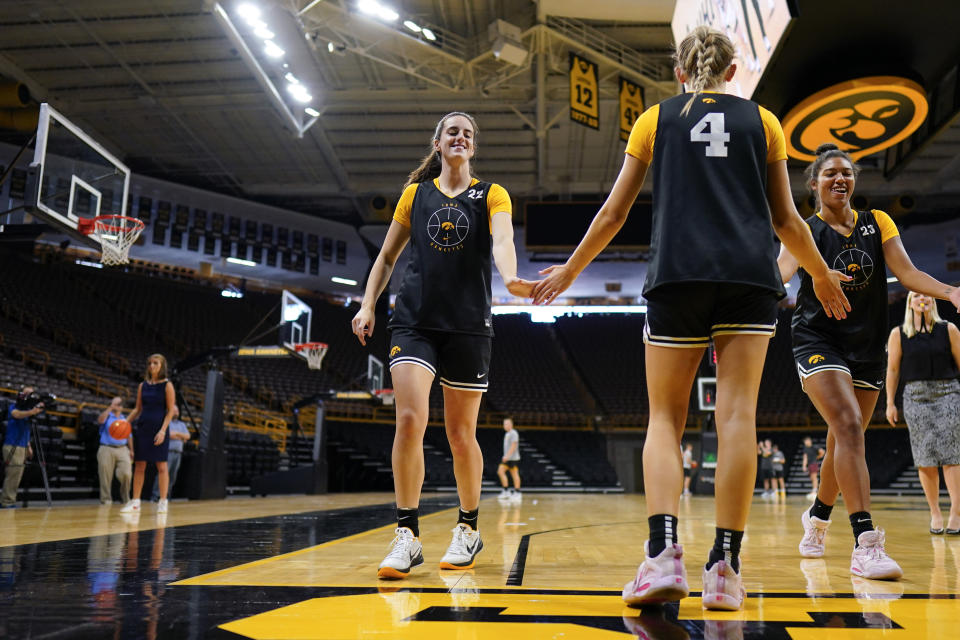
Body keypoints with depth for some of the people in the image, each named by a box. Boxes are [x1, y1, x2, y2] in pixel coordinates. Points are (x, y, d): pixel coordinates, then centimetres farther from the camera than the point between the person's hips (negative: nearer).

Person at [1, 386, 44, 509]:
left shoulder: (28, 409, 15)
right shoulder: (14, 407, -4)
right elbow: (17, 414, -29)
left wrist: (28, 446, 13)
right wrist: (32, 411, -47)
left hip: (23, 447, 7)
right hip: (12, 446, -7)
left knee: (16, 477, 7)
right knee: (13, 475, -11)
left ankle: (5, 502, 12)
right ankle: (7, 502, -9)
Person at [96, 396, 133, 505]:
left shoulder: (125, 419, 20)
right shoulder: (107, 416, 9)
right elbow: (100, 420, -16)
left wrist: (131, 450, 15)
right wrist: (110, 407, -15)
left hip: (122, 449, 2)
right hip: (107, 449, -2)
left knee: (127, 474, -12)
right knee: (106, 476, -3)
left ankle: (125, 497, 6)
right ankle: (106, 498, 8)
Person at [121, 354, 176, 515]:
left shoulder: (167, 385, -3)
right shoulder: (143, 386, 11)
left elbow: (170, 411, -7)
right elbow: (138, 409, 16)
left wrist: (163, 430, -16)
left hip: (159, 428, -4)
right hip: (142, 428, 5)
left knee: (161, 466, -1)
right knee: (139, 465, 6)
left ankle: (163, 502, 5)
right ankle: (135, 502, 11)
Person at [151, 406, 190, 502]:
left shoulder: (182, 424, 23)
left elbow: (188, 436, 10)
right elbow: (167, 434, -10)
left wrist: (177, 433, -4)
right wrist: (181, 437, -1)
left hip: (178, 453, 6)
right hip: (168, 451, -6)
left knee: (172, 476, 2)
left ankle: (166, 495, 6)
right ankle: (155, 495, -12)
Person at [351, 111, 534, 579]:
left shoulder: (491, 195, 6)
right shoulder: (415, 194, 13)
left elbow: (502, 240, -14)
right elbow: (387, 256, 17)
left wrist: (510, 279, -35)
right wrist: (367, 305, 4)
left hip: (468, 325, -1)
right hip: (413, 320, 1)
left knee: (461, 433, 4)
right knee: (410, 420, -15)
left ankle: (468, 528, 24)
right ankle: (407, 536, -5)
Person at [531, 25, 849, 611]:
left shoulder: (656, 119, 14)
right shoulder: (763, 120, 16)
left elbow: (614, 214, 11)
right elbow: (786, 218, 16)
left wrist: (570, 270, 23)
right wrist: (823, 275, 31)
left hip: (677, 276, -1)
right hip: (751, 276, 1)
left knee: (665, 418, 3)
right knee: (737, 414, -2)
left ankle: (664, 554, -15)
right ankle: (725, 568, -4)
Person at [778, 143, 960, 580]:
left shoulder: (877, 224, 9)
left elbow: (907, 272, 0)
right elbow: (779, 276, -16)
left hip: (867, 347, 4)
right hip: (818, 342, -4)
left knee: (843, 442, 12)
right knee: (849, 425, -24)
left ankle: (817, 517, 36)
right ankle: (865, 543, -26)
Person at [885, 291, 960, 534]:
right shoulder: (898, 334, 6)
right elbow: (892, 370, 6)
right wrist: (890, 403, 2)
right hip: (916, 396, 1)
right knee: (925, 457, 0)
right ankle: (935, 512, 8)